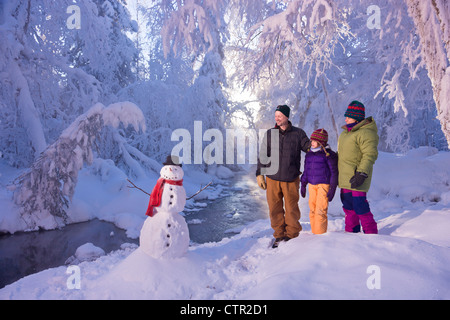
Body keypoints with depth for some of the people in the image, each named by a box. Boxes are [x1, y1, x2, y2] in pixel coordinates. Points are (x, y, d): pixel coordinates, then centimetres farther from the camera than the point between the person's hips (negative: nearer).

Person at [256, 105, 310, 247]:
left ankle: (292, 234, 22)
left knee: (291, 207, 5)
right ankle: (279, 235, 21)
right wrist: (260, 174, 6)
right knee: (275, 208, 6)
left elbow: (307, 146, 9)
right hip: (272, 178, 2)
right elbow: (262, 155, 10)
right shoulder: (270, 134, 6)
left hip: (291, 178, -1)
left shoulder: (298, 133, 2)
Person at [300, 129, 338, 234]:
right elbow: (306, 171, 20)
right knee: (312, 210, 7)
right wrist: (303, 185, 20)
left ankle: (320, 235, -1)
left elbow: (334, 172, -5)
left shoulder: (328, 154, -6)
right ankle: (314, 233, 17)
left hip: (323, 185, -6)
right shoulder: (309, 154, 12)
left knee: (321, 211, -9)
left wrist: (332, 189, -8)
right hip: (312, 185, 6)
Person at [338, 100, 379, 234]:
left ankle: (371, 234, 8)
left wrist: (361, 174, -28)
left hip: (356, 178, -9)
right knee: (348, 207, 16)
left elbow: (370, 155, -22)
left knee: (360, 207, -8)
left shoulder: (366, 133, -14)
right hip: (345, 179, 9)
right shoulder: (346, 132, 16)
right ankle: (351, 233, 28)